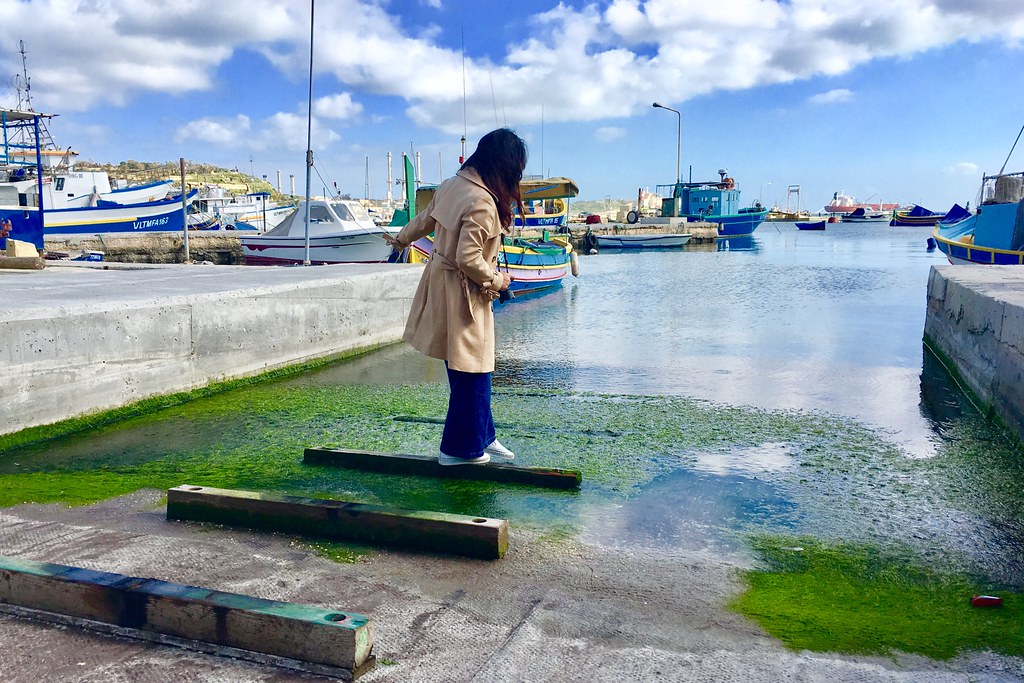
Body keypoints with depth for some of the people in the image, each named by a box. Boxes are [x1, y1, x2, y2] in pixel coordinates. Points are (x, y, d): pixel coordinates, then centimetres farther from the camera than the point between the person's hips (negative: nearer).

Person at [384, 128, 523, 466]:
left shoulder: (452, 185, 3)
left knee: (473, 371, 18)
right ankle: (461, 448, 19)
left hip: (440, 283, 10)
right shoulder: (482, 203, -25)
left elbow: (423, 220, 20)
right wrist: (497, 280, -9)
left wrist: (402, 239, 39)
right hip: (464, 297, -10)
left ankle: (483, 438, 30)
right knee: (471, 373, 5)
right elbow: (469, 259, -27)